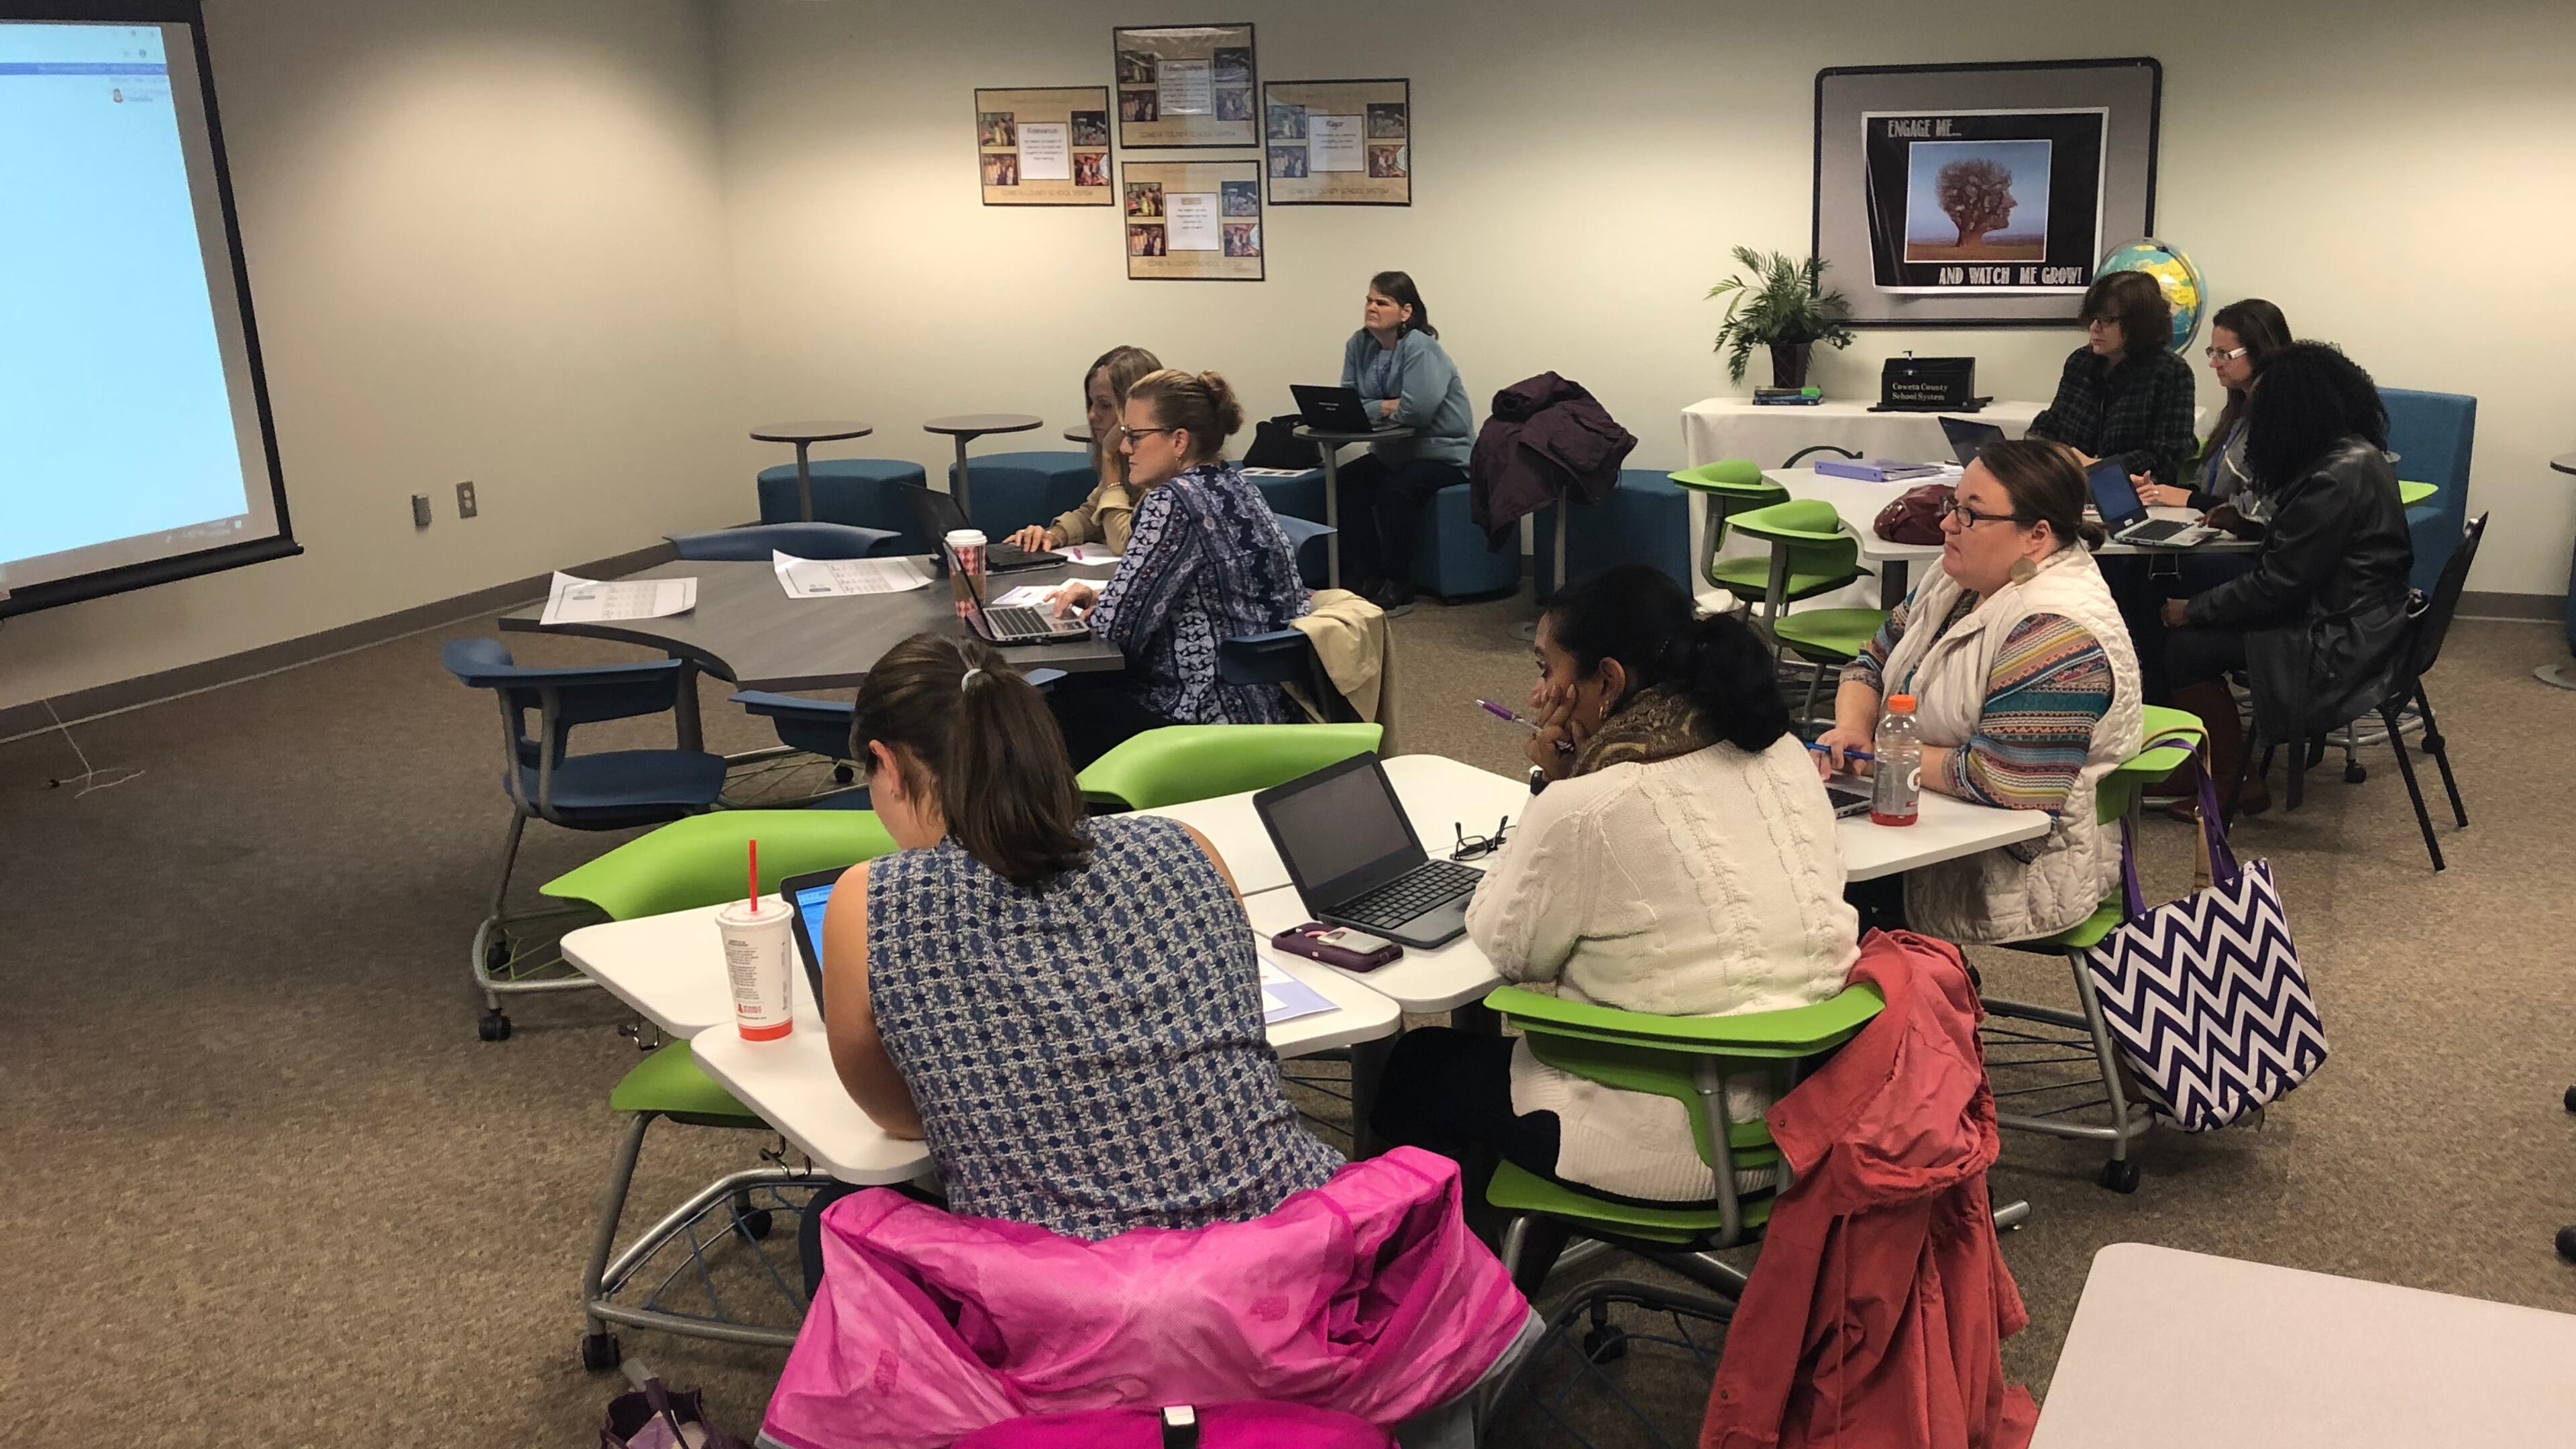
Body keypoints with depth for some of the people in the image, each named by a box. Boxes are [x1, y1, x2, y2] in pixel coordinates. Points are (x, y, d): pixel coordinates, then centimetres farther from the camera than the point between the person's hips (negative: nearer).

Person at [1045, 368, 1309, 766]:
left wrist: (1097, 607, 2)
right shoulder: (1231, 485, 8)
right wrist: (1102, 596, 7)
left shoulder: (1172, 502, -21)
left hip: (1217, 715, -10)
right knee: (1067, 689, 19)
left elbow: (1115, 624, -20)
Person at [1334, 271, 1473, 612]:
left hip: (1443, 453, -7)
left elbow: (1416, 410, -31)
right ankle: (1366, 575, -1)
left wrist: (1376, 409, -13)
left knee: (1395, 490, -30)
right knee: (1344, 482, -14)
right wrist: (1388, 406, -18)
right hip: (1394, 451, 7)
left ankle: (1398, 587, -13)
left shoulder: (1421, 347, -20)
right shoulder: (1359, 345, 0)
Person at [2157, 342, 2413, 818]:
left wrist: (2193, 610, -13)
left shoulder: (2336, 478, -24)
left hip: (2340, 646, -10)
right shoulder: (2359, 453, 7)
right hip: (2359, 620, 10)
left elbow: (2276, 586, -22)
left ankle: (2231, 784, 7)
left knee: (2184, 647, -8)